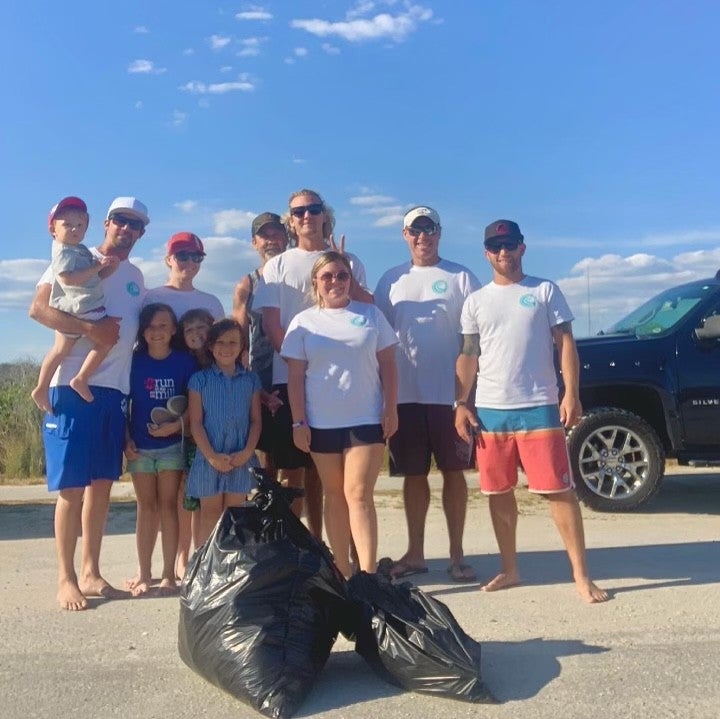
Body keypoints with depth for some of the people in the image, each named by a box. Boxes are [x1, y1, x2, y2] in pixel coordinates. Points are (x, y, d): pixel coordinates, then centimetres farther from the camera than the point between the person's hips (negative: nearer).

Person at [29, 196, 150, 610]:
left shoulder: (136, 277, 18)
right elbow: (39, 308, -11)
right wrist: (89, 328, -22)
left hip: (115, 389, 6)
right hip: (73, 386, -6)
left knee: (102, 483, 9)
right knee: (71, 486, -2)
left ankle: (90, 572, 18)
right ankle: (66, 579, 7)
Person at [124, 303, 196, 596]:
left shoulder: (185, 361, -3)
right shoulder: (134, 361, 0)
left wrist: (176, 425, -16)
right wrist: (126, 440, -2)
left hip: (172, 445, -1)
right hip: (140, 446, 1)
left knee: (168, 505, 3)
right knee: (146, 507, 8)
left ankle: (169, 573, 9)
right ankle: (143, 572, 15)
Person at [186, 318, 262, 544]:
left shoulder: (251, 380, 6)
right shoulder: (200, 380, -1)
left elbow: (255, 421, 4)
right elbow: (195, 423, -4)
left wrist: (247, 452, -10)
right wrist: (211, 456, -13)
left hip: (240, 460, 2)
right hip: (209, 459, -2)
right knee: (210, 514, 7)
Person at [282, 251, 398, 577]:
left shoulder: (371, 314, 5)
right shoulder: (304, 322, 4)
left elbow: (387, 365, 5)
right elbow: (295, 376, 2)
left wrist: (391, 409, -2)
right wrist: (298, 422, -3)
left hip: (367, 419, -1)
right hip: (322, 422, 1)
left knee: (358, 494, -8)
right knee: (334, 495, 10)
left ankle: (368, 574, -7)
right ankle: (342, 571, 19)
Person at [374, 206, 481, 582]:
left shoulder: (460, 277, 2)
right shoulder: (391, 280, 10)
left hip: (450, 393, -2)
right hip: (405, 394, 2)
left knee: (453, 472, 5)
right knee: (413, 474, 9)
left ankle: (456, 555, 16)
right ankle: (415, 553, 20)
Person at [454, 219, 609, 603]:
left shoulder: (545, 291, 5)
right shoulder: (475, 301, 11)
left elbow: (565, 343, 2)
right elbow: (468, 355, 11)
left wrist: (571, 394, -9)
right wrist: (461, 404, 2)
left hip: (539, 406, -3)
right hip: (490, 409, 3)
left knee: (559, 489, -3)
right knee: (498, 491, 9)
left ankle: (581, 576, 5)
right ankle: (509, 569, 22)